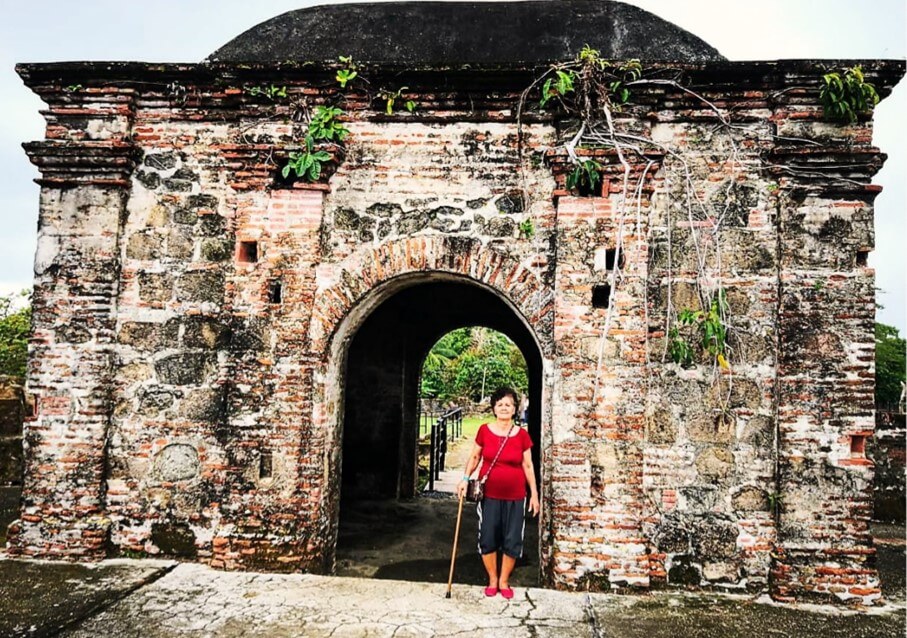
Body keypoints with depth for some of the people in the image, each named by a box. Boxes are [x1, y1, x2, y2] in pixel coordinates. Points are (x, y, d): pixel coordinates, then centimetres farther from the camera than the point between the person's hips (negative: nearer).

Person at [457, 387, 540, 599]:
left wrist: (534, 493, 3)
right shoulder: (484, 430, -3)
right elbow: (474, 457, 7)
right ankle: (492, 580, 24)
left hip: (514, 496, 0)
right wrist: (465, 478, -6)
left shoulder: (522, 435, -3)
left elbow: (528, 465, 3)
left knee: (512, 540, 5)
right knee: (487, 538, 4)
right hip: (489, 494, 0)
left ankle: (503, 581, 24)